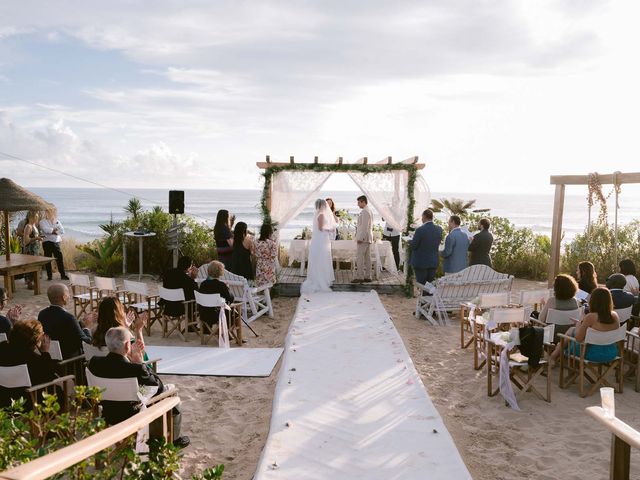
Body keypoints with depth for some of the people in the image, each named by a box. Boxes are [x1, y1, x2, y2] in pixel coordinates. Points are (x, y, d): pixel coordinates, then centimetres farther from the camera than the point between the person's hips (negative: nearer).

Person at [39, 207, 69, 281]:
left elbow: (62, 231, 5)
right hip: (47, 242, -3)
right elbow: (46, 230, -15)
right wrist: (55, 230, -5)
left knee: (60, 258, -2)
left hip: (56, 242, 3)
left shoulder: (57, 221, 15)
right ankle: (49, 276, 10)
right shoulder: (42, 222, 4)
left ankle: (63, 275, 2)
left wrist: (53, 231, -8)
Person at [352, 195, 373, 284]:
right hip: (368, 238, 10)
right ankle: (367, 277, 13)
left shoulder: (364, 212, -15)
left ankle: (360, 277, -7)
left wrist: (360, 238, -19)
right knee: (367, 258, 10)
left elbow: (364, 226, -21)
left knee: (359, 258, -8)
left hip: (363, 238, -10)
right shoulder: (369, 211, 18)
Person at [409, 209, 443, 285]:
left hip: (421, 262, -5)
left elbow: (413, 246, -14)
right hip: (434, 262, 5)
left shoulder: (420, 230, -20)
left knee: (421, 285, 5)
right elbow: (438, 243, 8)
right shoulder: (439, 229, -3)